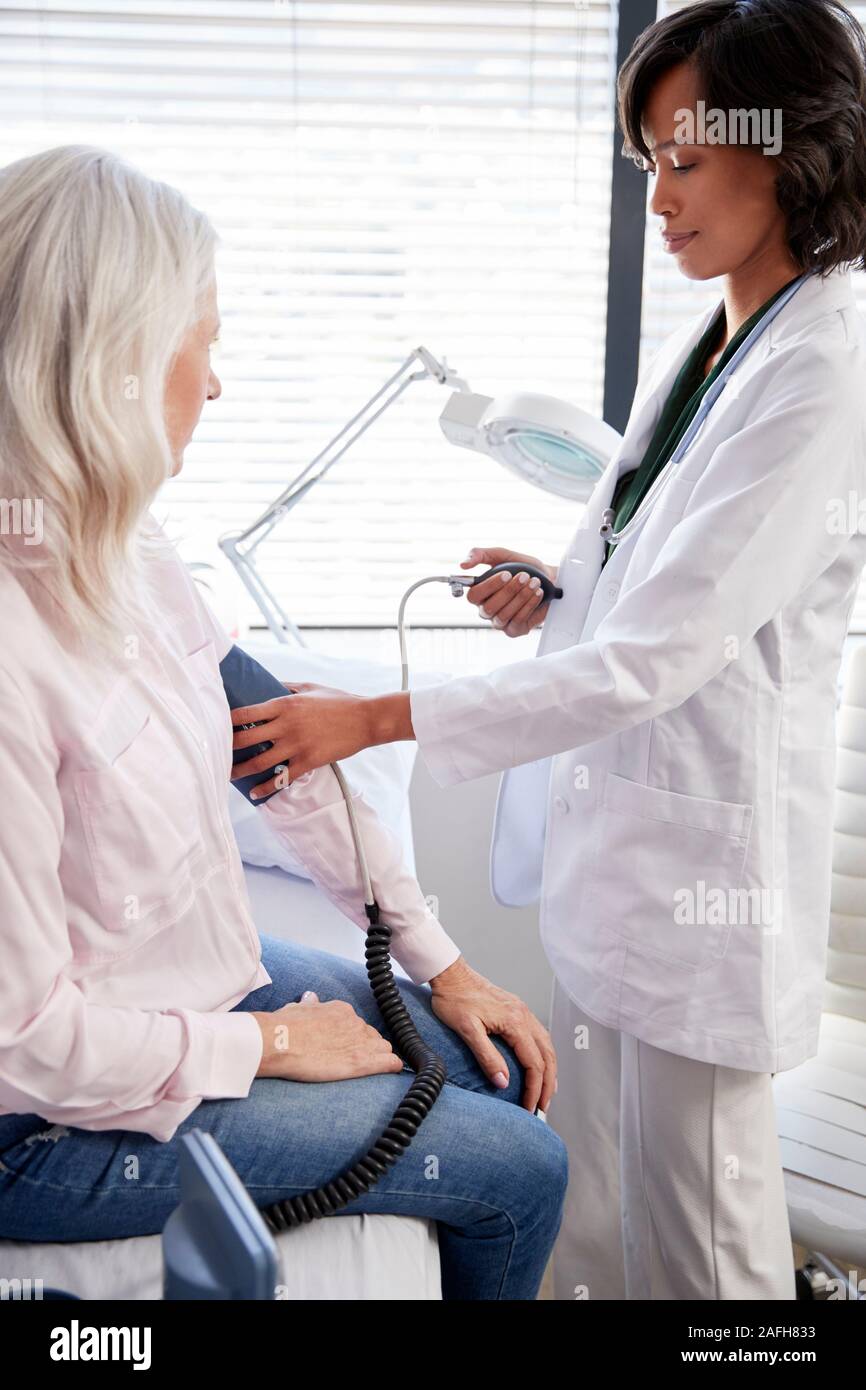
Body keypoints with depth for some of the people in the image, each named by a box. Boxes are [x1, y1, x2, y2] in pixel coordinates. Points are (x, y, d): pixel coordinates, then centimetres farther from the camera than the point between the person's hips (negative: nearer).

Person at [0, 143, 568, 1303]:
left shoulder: (124, 547, -5)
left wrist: (438, 960, 5)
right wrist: (271, 1045, -13)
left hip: (219, 980, 8)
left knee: (506, 1069, 15)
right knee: (521, 1172, 1)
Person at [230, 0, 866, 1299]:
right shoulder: (702, 342, 8)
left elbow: (656, 655, -24)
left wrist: (373, 721, -23)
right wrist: (552, 597, 0)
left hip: (704, 848, -8)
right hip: (607, 823, 8)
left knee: (695, 1236, 11)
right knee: (596, 1206, 23)